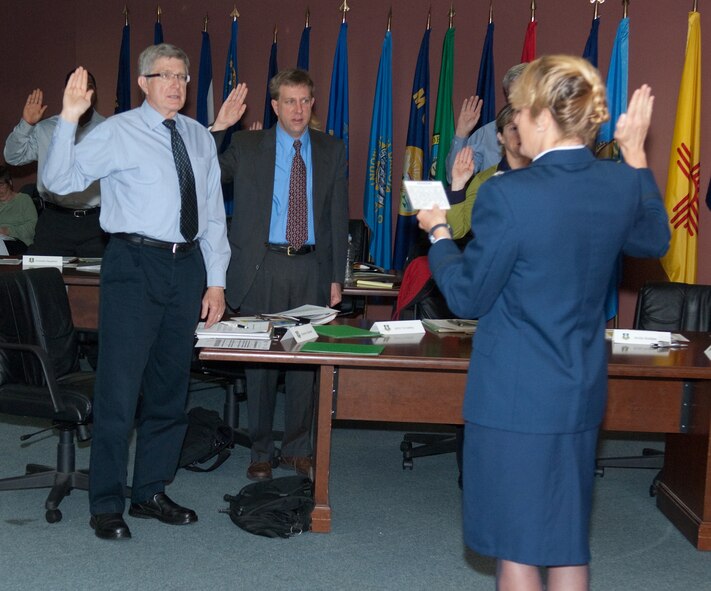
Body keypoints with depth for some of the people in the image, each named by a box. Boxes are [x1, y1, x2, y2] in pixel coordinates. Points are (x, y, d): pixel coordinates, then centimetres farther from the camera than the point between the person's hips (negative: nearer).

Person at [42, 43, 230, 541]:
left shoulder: (199, 138, 13)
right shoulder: (117, 132, -1)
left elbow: (213, 213, 14)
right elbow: (60, 180, -11)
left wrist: (216, 280, 9)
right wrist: (69, 119, -23)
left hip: (188, 266, 5)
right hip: (135, 264, -5)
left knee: (171, 388, 12)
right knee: (120, 387, -4)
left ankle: (152, 492, 25)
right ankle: (107, 505, 7)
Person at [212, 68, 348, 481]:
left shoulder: (332, 151, 9)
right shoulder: (246, 147, 4)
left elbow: (339, 216, 8)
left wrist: (337, 276, 3)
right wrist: (218, 129, -12)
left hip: (311, 267, 1)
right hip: (262, 267, -1)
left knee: (306, 361, 6)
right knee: (260, 362, 4)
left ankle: (298, 449, 20)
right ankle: (261, 452, 17)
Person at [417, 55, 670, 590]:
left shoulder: (508, 194, -21)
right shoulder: (621, 184, -4)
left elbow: (468, 297, -11)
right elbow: (654, 241, 18)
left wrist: (439, 232, 4)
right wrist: (637, 156, 18)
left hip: (515, 396, -6)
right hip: (582, 391, 6)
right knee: (568, 543, 18)